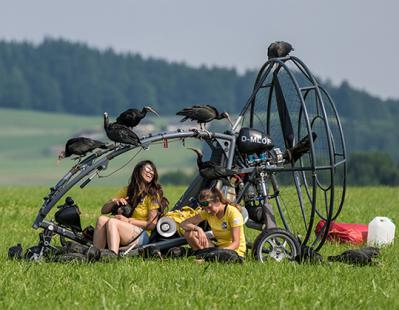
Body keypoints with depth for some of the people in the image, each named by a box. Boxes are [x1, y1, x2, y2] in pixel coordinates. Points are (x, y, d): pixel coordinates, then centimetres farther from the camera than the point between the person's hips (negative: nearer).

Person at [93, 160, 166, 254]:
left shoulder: (153, 195, 3)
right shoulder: (126, 191, 17)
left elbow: (152, 224, -7)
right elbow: (104, 210, 16)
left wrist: (128, 220, -14)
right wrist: (114, 202, -5)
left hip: (141, 236, -5)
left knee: (112, 222, -31)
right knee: (102, 219, -24)